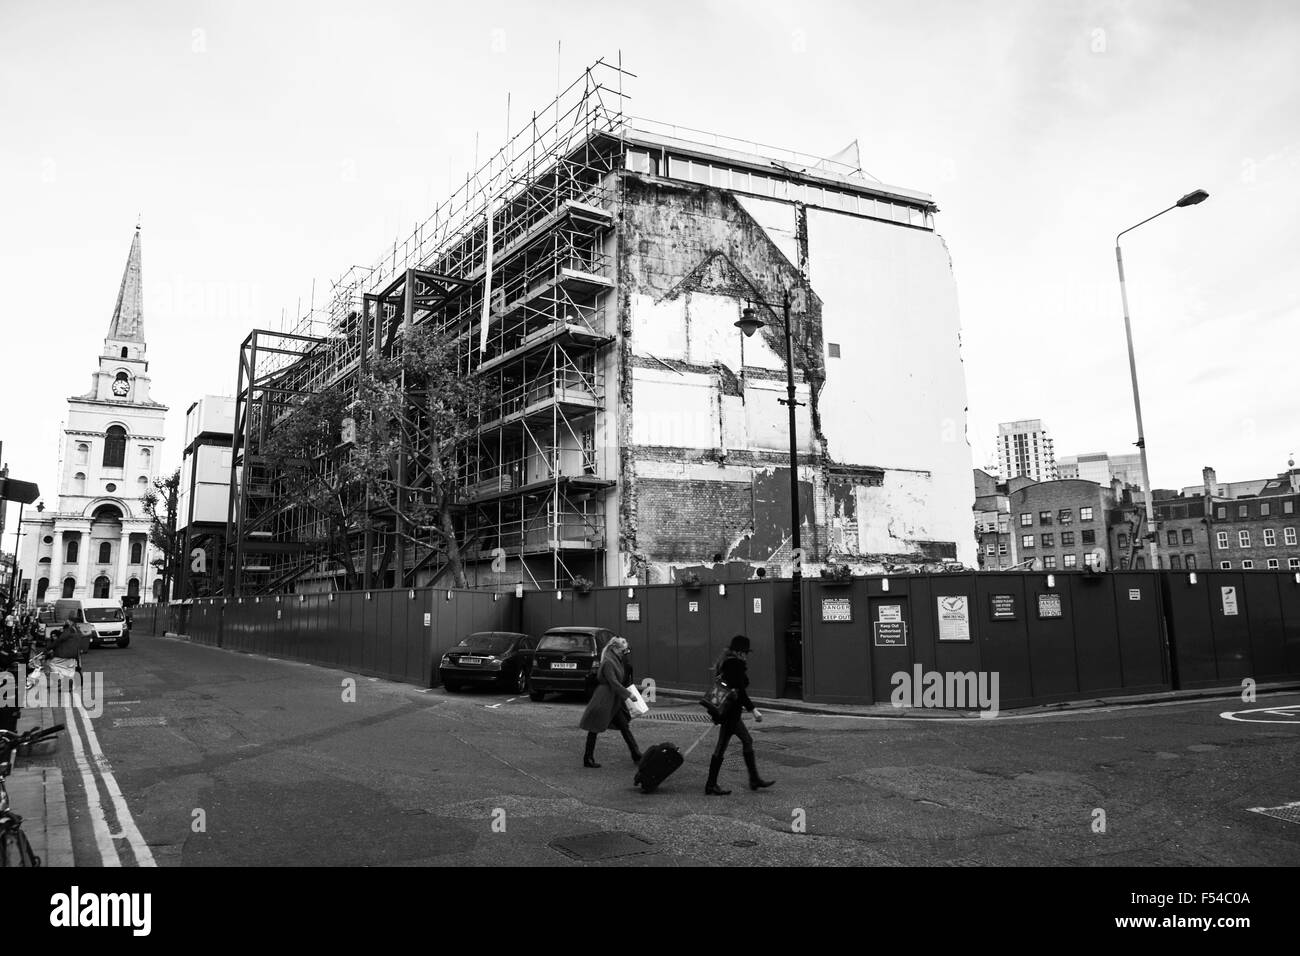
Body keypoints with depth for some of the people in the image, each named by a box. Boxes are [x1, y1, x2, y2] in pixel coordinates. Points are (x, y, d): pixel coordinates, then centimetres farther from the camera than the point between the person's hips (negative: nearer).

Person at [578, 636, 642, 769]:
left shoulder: (618, 660, 12)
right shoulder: (608, 663, -18)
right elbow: (613, 683, -22)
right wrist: (628, 694, -19)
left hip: (614, 701, 10)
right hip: (603, 701, -10)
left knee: (624, 727, 9)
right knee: (594, 729, 1)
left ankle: (637, 756, 13)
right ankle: (587, 759, 11)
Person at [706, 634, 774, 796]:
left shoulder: (725, 662, 13)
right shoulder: (736, 664, -17)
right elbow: (739, 690, -21)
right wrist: (753, 709, -18)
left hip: (730, 711, 10)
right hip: (730, 712, -10)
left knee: (747, 741, 16)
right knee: (721, 747, -3)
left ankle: (754, 779, 23)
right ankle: (711, 786, 4)